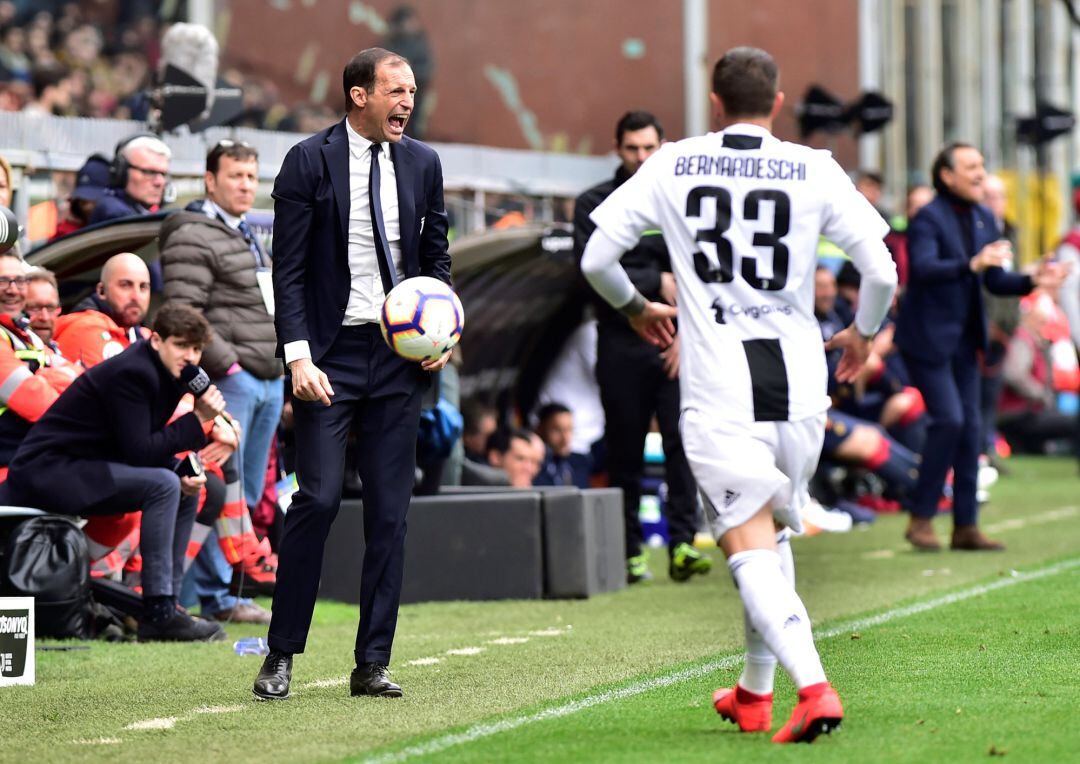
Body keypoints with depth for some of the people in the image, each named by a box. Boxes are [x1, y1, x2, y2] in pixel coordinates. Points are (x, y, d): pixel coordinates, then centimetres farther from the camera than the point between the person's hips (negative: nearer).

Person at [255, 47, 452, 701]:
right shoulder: (309, 161, -5)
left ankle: (373, 664, 8)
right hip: (330, 352, -4)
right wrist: (298, 357, -16)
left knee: (391, 511, 3)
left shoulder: (422, 162, 9)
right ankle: (283, 655, 0)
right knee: (319, 498, -11)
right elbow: (288, 270, -6)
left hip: (400, 353, 4)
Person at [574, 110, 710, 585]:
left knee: (682, 439, -12)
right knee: (624, 452, 2)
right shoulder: (595, 204, 5)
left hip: (675, 344, 0)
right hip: (621, 345, 0)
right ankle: (630, 552, 9)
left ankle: (682, 544, -13)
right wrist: (656, 283, -12)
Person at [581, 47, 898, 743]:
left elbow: (596, 258, 4)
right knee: (776, 536, 21)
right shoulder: (815, 171, 2)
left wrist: (637, 309, 24)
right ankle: (754, 693, 31)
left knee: (751, 548, -7)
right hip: (800, 384, 2)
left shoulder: (673, 167, 3)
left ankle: (814, 686, -26)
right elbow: (883, 271, -3)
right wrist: (863, 333, 17)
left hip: (719, 392, -2)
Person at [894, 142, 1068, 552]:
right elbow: (924, 267, -30)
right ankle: (921, 518, -5)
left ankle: (966, 526, 10)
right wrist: (972, 264, -43)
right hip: (927, 337, -8)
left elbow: (995, 281, 13)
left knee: (970, 426, 5)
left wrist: (1032, 280, -4)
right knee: (949, 419, -16)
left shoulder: (984, 219, 11)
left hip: (964, 339, 8)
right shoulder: (928, 219, -13)